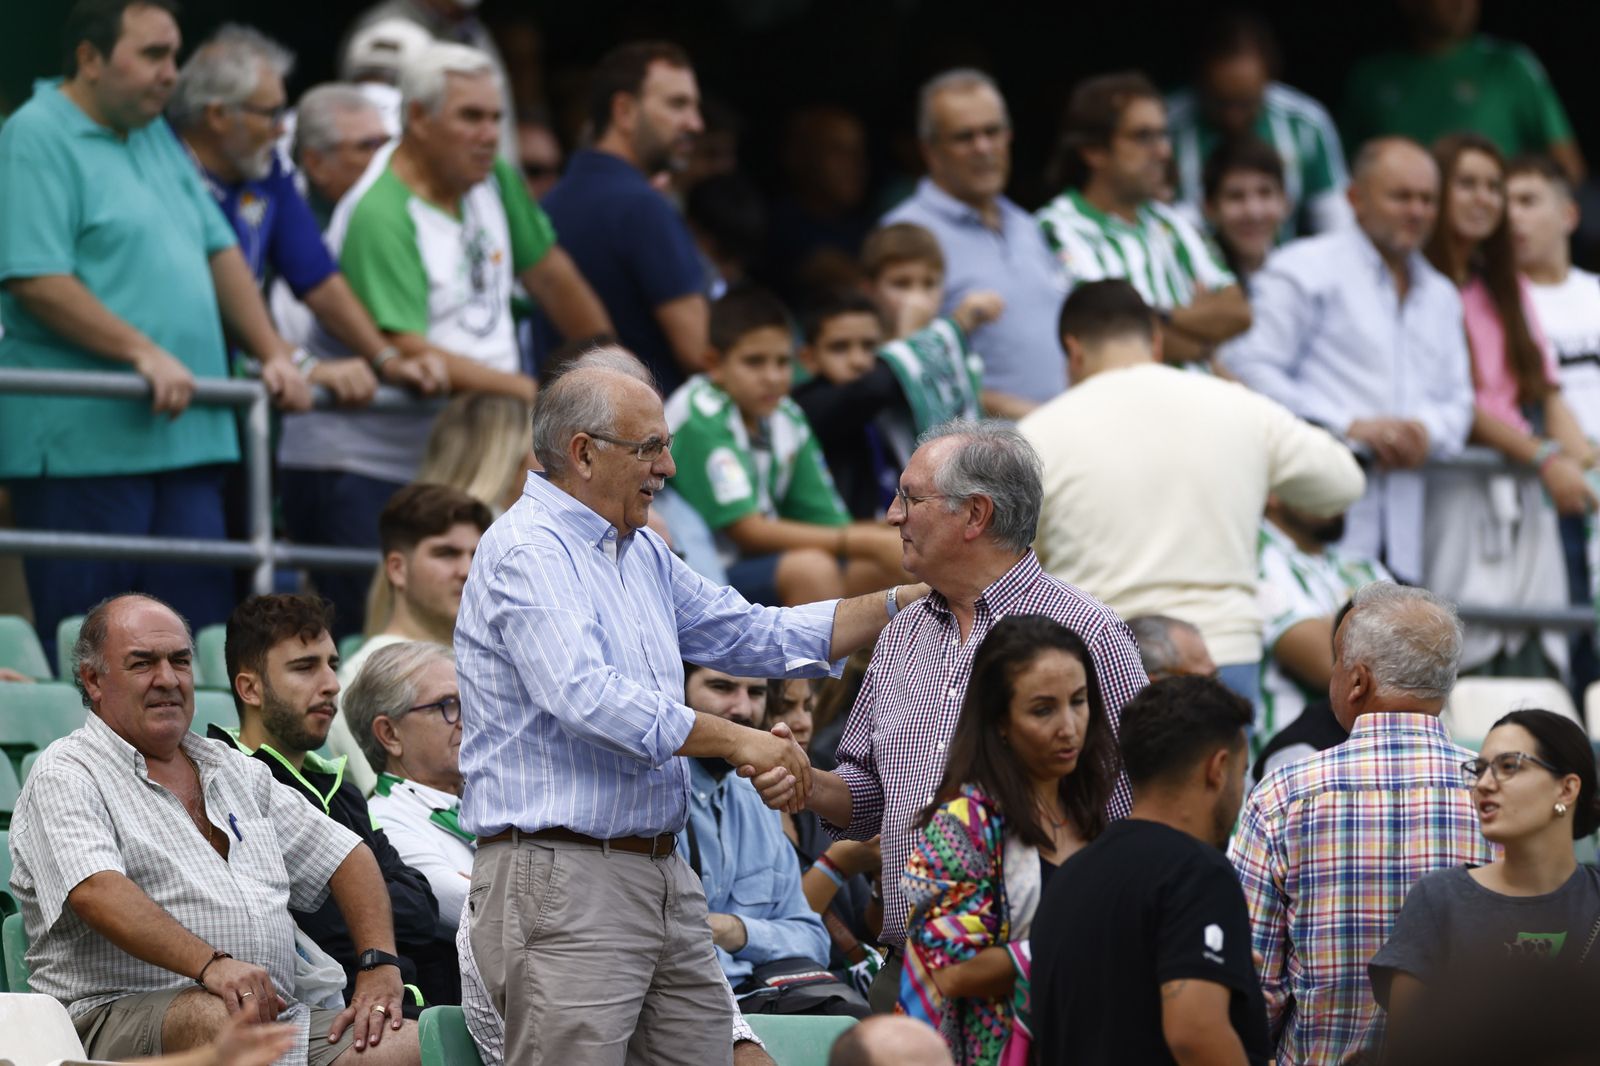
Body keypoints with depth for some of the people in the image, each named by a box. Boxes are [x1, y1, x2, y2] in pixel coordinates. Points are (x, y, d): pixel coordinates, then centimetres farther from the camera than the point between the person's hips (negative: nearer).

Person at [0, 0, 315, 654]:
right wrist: (143, 352, -21)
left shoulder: (155, 136, 19)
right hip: (86, 441, -8)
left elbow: (218, 253, 21)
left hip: (187, 439, 8)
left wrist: (274, 355, 10)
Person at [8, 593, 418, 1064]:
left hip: (272, 1014, 5)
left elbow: (346, 857, 26)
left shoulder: (236, 772, 25)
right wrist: (210, 965, -32)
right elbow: (94, 890, -17)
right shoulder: (65, 776, 2)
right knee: (224, 1017, -41)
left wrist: (379, 966, 6)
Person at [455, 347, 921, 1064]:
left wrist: (909, 601, 18)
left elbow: (758, 637, 26)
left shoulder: (642, 554, 19)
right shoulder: (527, 552, -11)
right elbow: (585, 697, -24)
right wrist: (738, 743, -19)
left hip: (663, 872, 9)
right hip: (563, 883, -9)